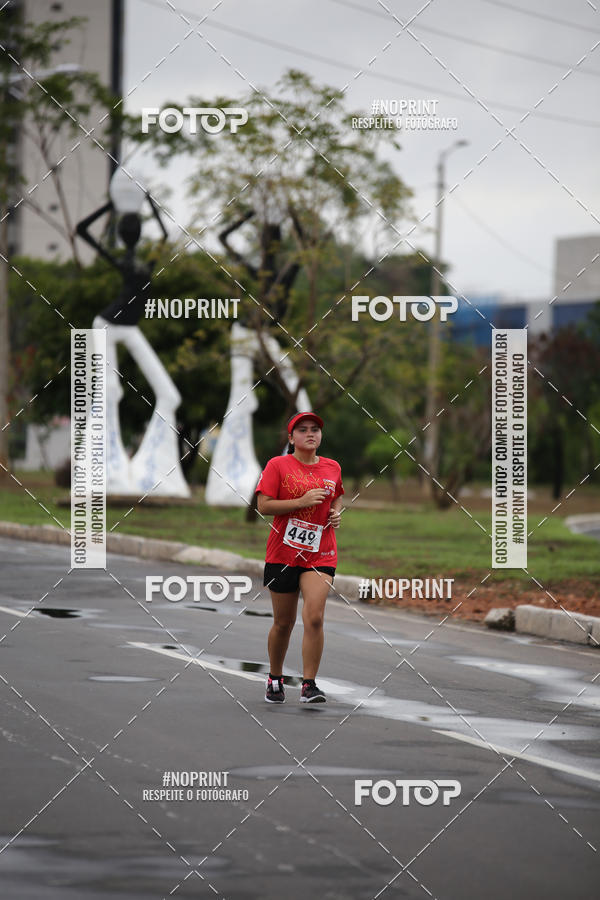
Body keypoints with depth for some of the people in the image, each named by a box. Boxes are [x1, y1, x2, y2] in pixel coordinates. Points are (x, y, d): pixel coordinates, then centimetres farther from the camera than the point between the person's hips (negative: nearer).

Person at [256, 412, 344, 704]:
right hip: (283, 553, -2)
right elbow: (263, 505, -10)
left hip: (320, 555, 2)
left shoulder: (332, 468, 9)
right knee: (283, 623, 8)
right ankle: (275, 680, 30)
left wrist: (337, 513, 5)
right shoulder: (278, 465, -3)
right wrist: (302, 501, -18)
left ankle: (309, 686, -12)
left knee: (314, 618, -15)